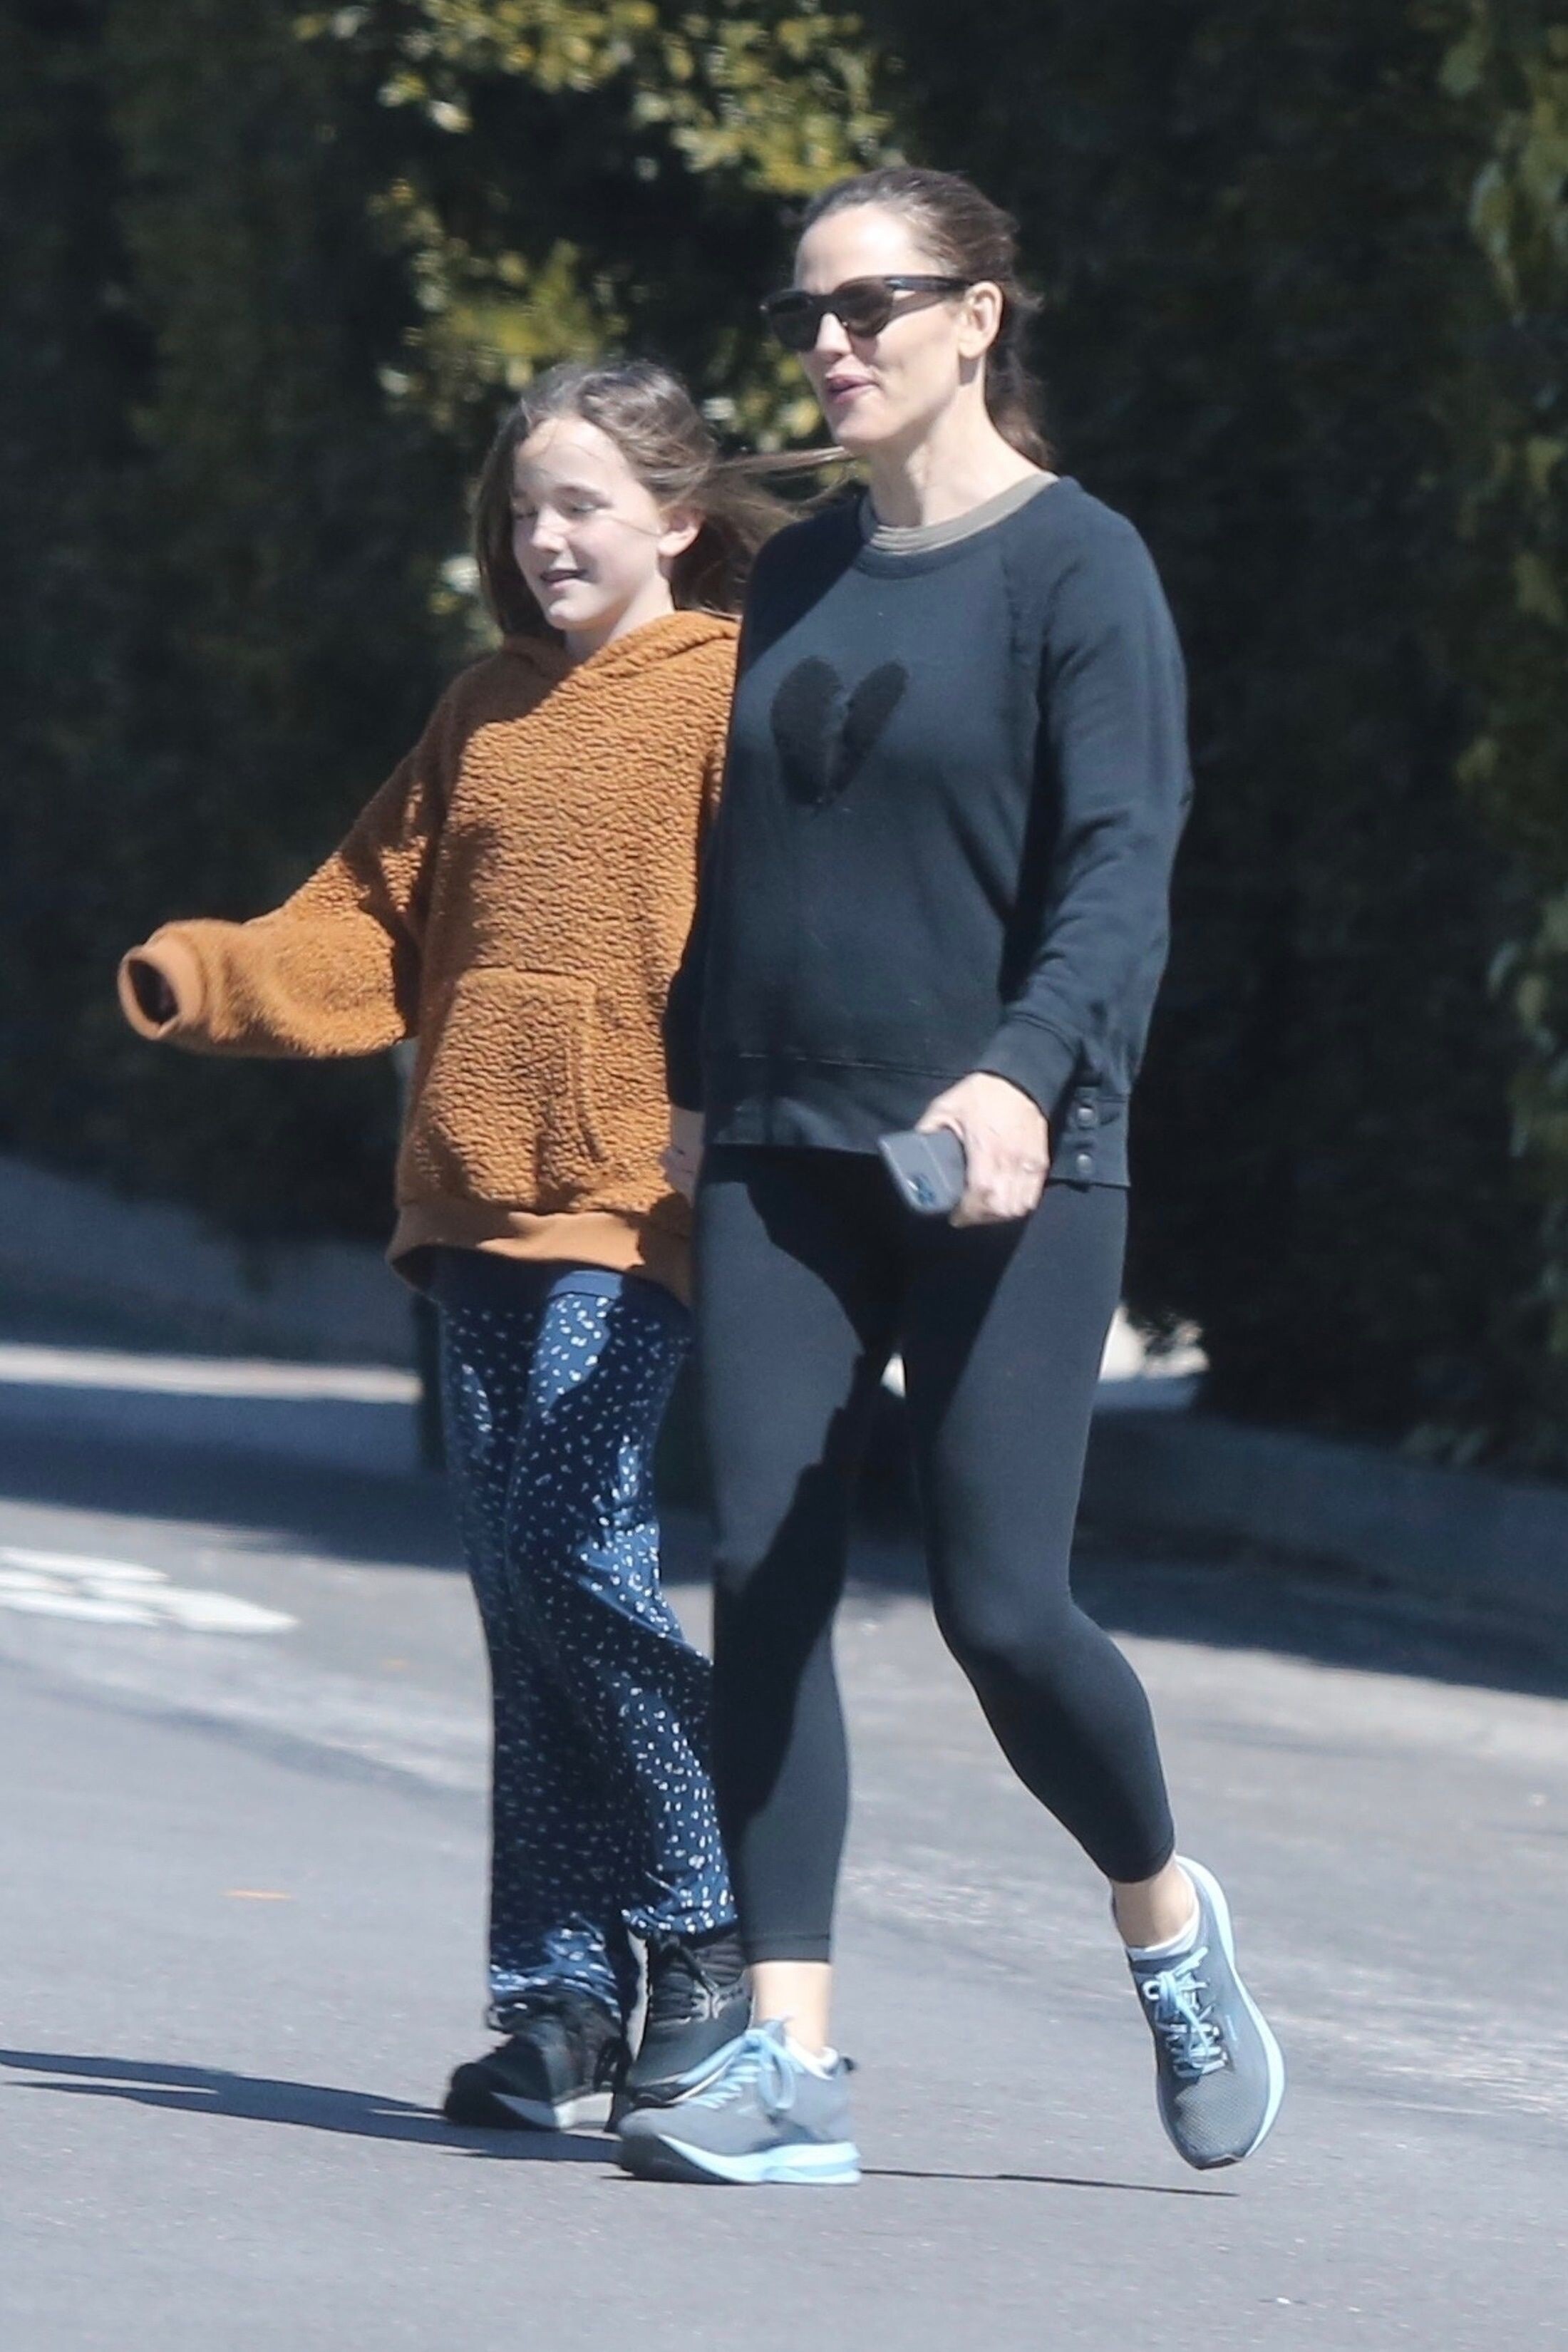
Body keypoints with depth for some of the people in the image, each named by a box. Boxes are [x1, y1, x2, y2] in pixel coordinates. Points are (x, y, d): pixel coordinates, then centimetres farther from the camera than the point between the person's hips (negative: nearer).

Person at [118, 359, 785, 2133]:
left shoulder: (738, 693, -1)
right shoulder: (486, 713, 18)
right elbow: (376, 935, 16)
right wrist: (207, 979, 0)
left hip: (635, 1196, -6)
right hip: (478, 1192, 6)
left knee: (573, 1554, -15)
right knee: (516, 1586, 4)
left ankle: (709, 1924, 2)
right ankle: (560, 1993, 8)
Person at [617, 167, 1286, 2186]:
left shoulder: (1075, 565, -5)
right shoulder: (800, 578, 14)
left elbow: (1120, 866, -14)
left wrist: (1025, 1072, -28)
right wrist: (695, 1084, 19)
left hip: (1006, 1172, -6)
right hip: (780, 1167, 6)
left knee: (998, 1606, -7)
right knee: (765, 1585, -5)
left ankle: (1165, 1922, 22)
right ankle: (788, 2061, -4)